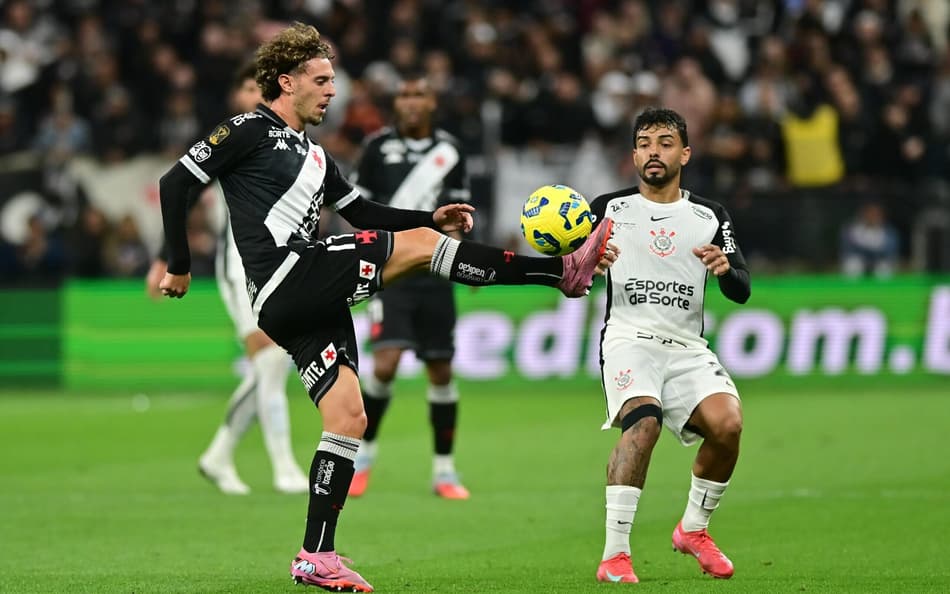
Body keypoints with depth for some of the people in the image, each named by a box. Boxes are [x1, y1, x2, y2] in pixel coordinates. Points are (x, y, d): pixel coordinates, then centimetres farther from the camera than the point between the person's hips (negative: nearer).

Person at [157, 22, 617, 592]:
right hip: (287, 279, -9)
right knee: (418, 245, -14)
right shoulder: (251, 132, -1)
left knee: (348, 418, 4)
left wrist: (432, 217, 12)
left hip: (312, 304, 9)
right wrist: (179, 267, -3)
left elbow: (363, 213, 26)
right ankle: (564, 271, -15)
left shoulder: (313, 154, 25)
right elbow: (176, 184, -4)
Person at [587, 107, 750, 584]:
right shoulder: (609, 208, 9)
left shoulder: (710, 217, 13)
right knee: (643, 420, -31)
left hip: (687, 348, 3)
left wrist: (725, 268, -19)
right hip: (628, 341, -3)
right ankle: (614, 554, -32)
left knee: (727, 423, -22)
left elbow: (742, 292, 5)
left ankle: (693, 530, 5)